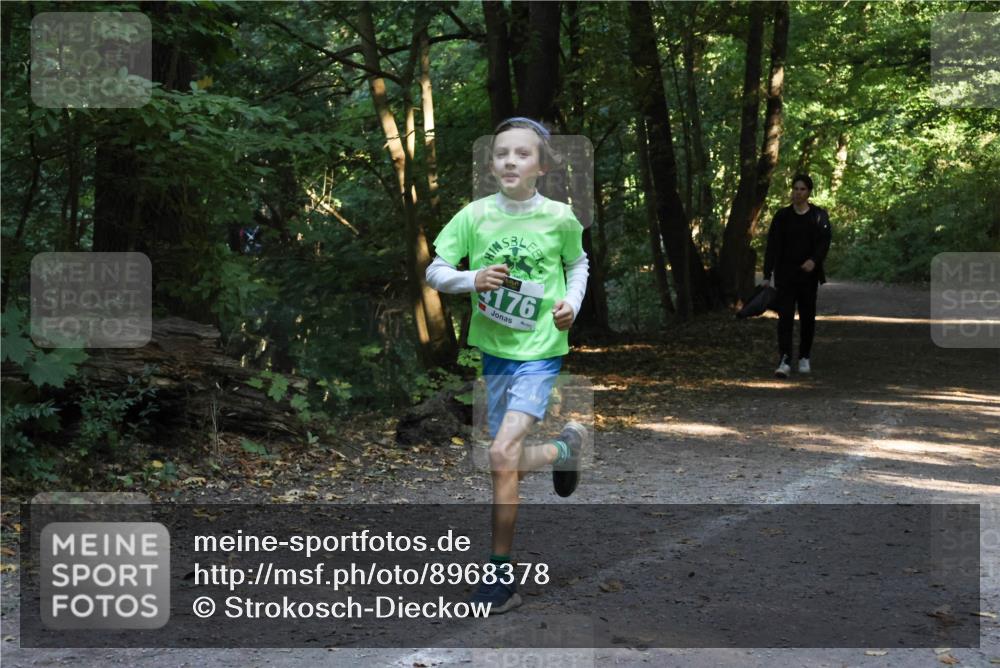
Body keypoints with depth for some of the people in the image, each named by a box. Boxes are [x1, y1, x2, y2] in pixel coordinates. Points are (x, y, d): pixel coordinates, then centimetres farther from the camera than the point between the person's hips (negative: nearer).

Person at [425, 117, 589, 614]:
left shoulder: (559, 218, -7)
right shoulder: (475, 215, -6)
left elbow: (578, 263, 13)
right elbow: (435, 271, -2)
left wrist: (572, 301, -5)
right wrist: (472, 279, -21)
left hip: (540, 351, -3)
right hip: (493, 349, 4)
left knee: (502, 455, -18)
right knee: (509, 462, 11)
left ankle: (501, 575, -6)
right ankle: (564, 450, 46)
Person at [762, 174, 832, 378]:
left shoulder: (819, 216, 2)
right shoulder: (782, 216, 3)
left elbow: (824, 241, -7)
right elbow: (772, 246, 0)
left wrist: (814, 260, -26)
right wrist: (767, 275, -6)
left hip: (808, 275, 1)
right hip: (785, 275, 0)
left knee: (807, 317, 9)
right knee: (785, 317, -9)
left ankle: (804, 358, 25)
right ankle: (784, 361, -14)